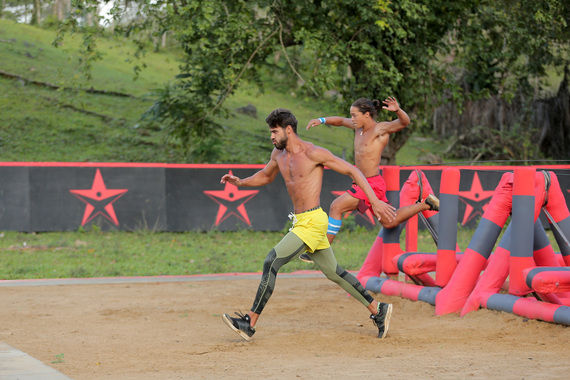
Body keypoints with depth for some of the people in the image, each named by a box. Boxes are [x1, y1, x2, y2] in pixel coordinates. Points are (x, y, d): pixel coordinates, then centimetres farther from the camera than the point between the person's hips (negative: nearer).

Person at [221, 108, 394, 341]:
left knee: (271, 262, -15)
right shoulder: (279, 154, 10)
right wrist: (240, 182, 13)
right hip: (300, 222, 9)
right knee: (332, 272, 15)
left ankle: (250, 323, -13)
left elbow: (352, 171, -11)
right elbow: (266, 176, 30)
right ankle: (378, 310, 25)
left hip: (312, 221, -9)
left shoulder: (313, 153, -14)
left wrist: (375, 202, -17)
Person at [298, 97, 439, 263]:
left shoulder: (381, 128, -12)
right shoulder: (360, 127, 12)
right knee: (389, 222, 19)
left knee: (336, 207, -13)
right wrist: (321, 120, 11)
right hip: (363, 184, 10)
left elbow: (404, 122, -25)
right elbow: (340, 121, 27)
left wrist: (398, 110, -46)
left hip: (372, 184, -10)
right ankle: (426, 204, 26)